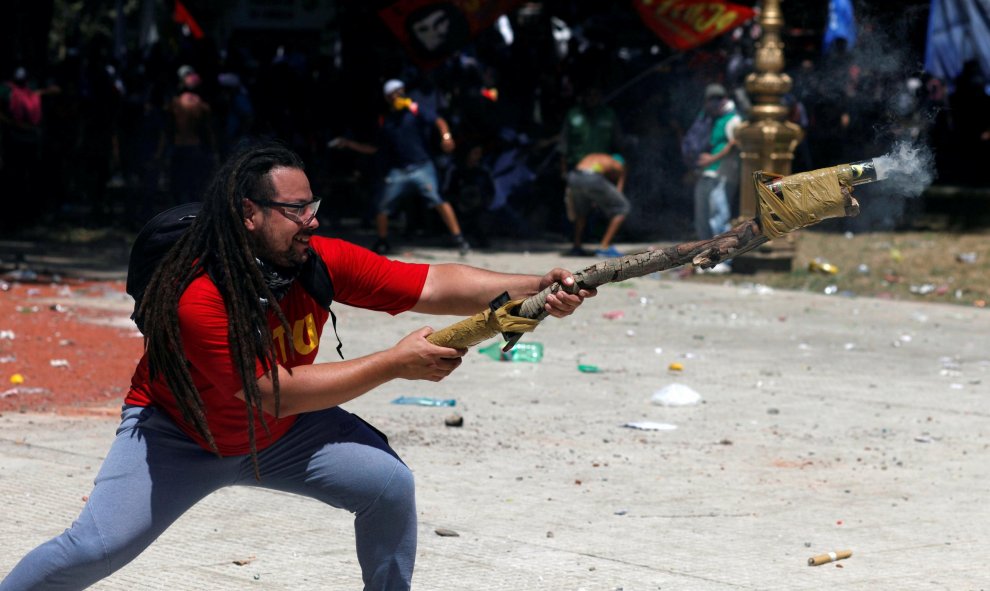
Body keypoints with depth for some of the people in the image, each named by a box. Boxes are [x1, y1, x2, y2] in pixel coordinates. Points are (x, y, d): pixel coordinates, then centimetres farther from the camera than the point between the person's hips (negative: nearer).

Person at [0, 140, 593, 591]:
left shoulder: (321, 262, -20)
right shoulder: (197, 297, -35)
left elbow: (435, 285, -22)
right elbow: (278, 394, -33)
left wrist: (536, 289, -36)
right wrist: (395, 362, -34)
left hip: (281, 435, 5)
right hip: (178, 434, -5)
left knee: (389, 484, -14)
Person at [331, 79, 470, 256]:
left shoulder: (414, 111, 3)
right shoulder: (385, 121, 14)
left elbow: (438, 121, -8)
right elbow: (376, 149, 22)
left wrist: (446, 136, -27)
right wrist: (348, 144, 20)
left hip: (421, 167, -4)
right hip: (397, 172, 4)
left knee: (436, 199, -22)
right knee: (382, 208, 1)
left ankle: (459, 239, -21)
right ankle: (382, 244, 24)